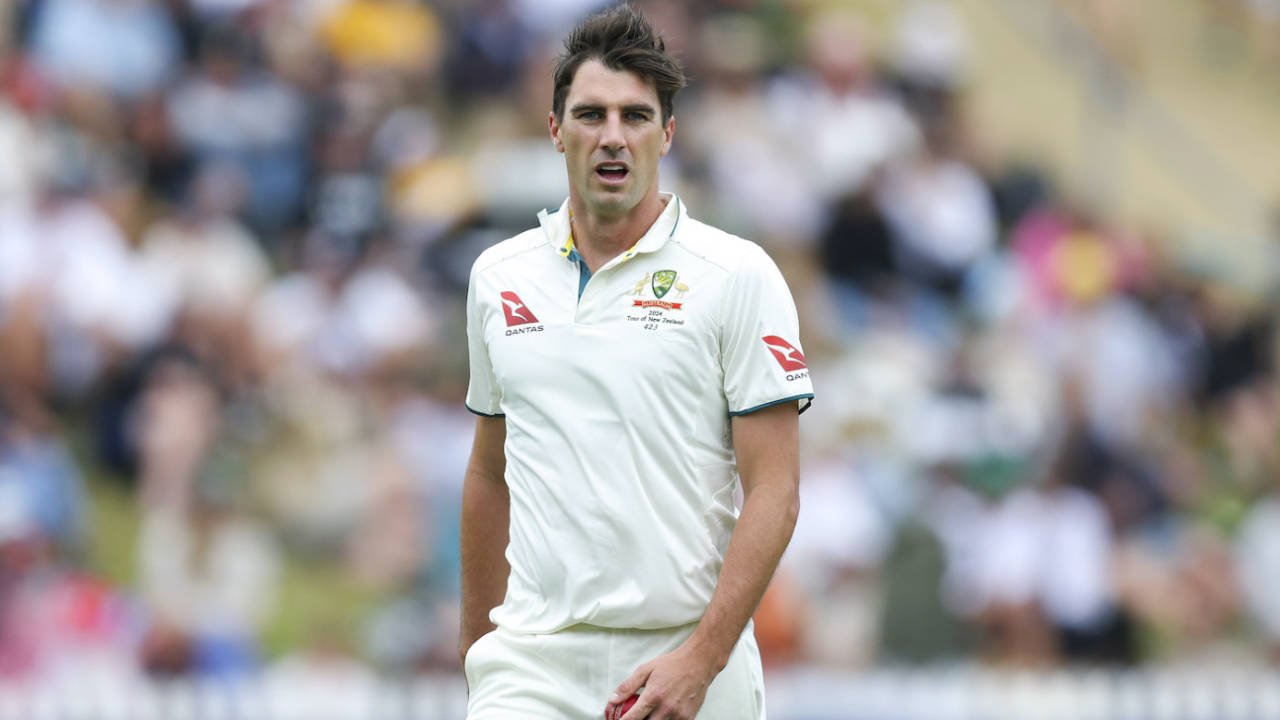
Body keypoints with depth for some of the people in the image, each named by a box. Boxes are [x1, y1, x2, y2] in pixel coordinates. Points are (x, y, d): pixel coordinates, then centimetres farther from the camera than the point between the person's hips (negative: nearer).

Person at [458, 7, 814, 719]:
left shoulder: (739, 275, -3)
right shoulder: (499, 278, 10)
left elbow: (774, 494, -7)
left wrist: (701, 659, -16)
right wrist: (477, 644, 18)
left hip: (688, 660, -2)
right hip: (534, 658, 2)